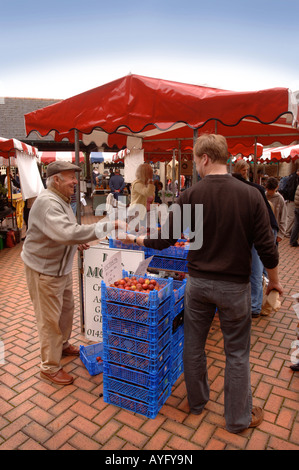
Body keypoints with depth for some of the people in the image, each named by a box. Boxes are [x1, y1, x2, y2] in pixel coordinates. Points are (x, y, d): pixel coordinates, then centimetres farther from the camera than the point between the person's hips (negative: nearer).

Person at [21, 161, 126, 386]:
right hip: (44, 269, -10)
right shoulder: (47, 203, -27)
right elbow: (68, 233, -42)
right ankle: (50, 368, 20)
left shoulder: (61, 200, 8)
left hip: (61, 266, 10)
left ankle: (63, 345, 46)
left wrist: (78, 242, 2)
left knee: (67, 308, 23)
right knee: (50, 319, 2)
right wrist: (109, 225, -43)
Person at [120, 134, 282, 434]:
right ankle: (238, 418, 32)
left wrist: (134, 239, 11)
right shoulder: (250, 195, -11)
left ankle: (197, 402, 41)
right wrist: (274, 280, 9)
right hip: (234, 285, 0)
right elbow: (267, 248, -9)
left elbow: (162, 241, -7)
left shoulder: (190, 196, -10)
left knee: (193, 345, 20)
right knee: (237, 352, 16)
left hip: (198, 282, 1)